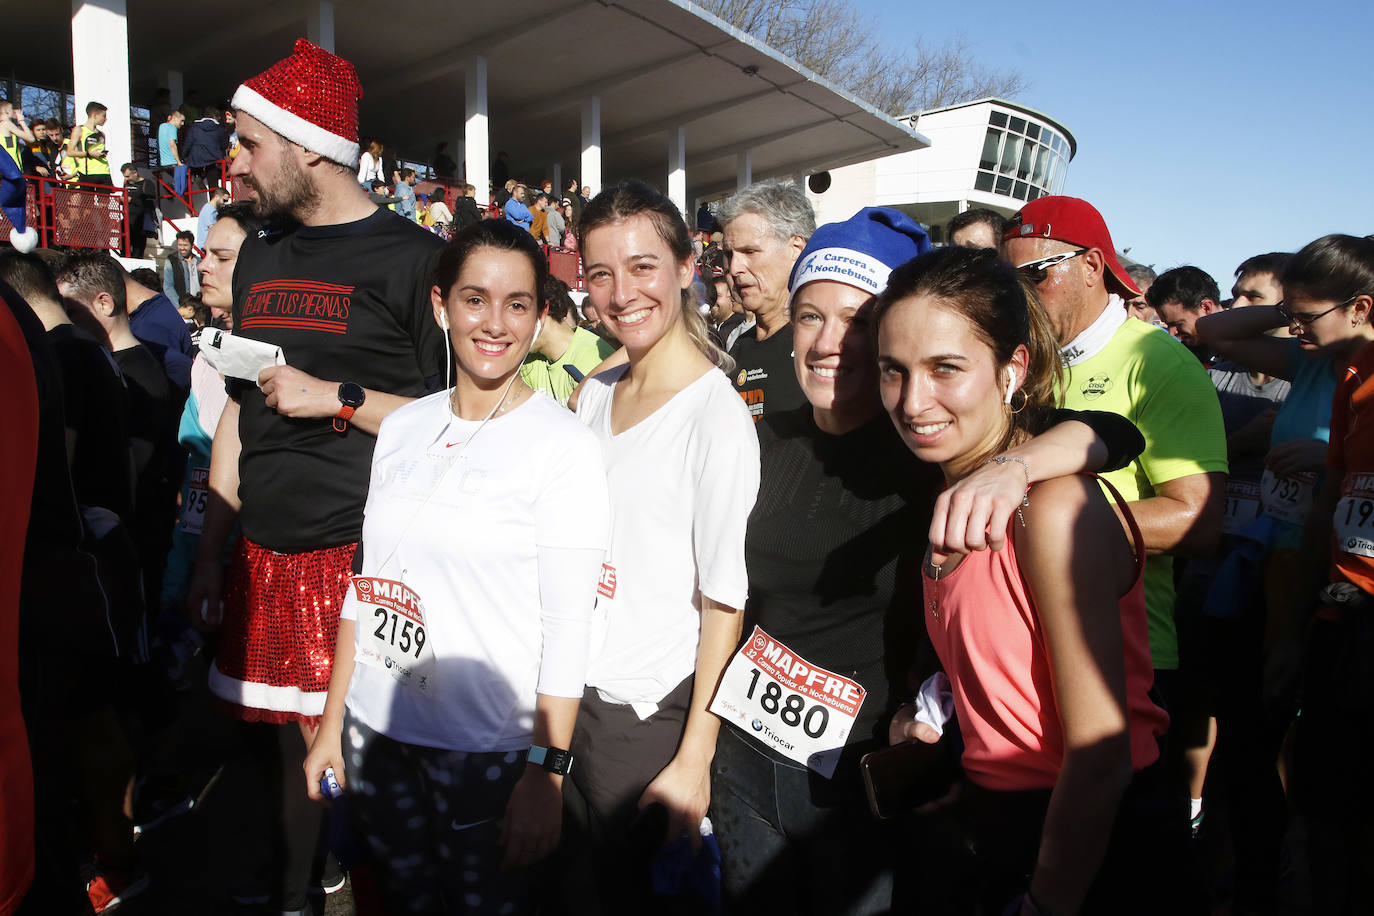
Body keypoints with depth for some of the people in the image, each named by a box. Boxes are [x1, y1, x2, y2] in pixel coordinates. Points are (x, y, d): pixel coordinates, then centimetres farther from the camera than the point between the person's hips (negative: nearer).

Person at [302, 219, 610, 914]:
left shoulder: (564, 445, -12)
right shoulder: (402, 427, 4)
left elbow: (568, 627, -14)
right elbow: (366, 584, 10)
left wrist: (546, 772, -16)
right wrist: (331, 724, 11)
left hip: (488, 747, -5)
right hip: (376, 729, 5)